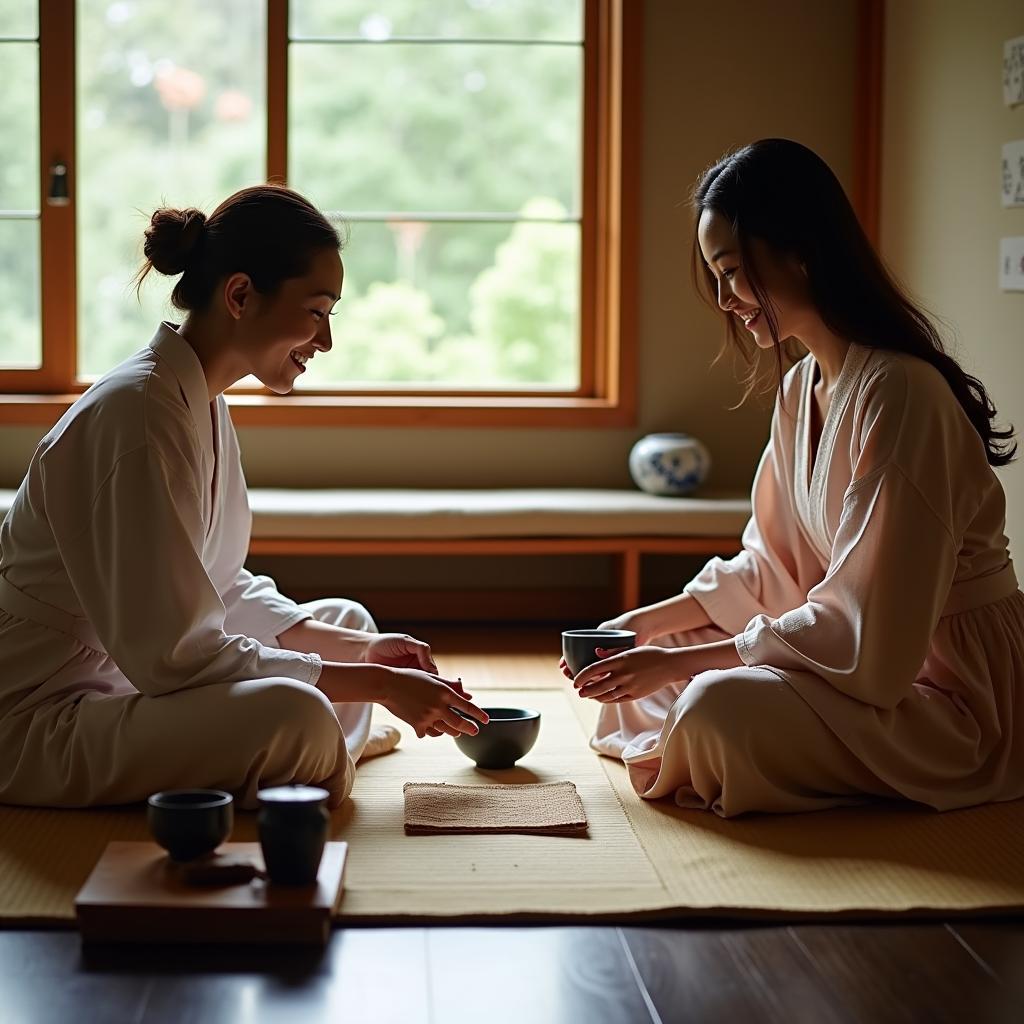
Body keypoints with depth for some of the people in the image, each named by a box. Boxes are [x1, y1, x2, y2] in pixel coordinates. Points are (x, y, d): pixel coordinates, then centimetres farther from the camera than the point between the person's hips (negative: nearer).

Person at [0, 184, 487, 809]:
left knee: (346, 619, 17)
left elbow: (223, 591, 14)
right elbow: (176, 655, -26)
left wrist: (362, 648, 1)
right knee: (292, 716, -33)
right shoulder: (140, 415, -24)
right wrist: (377, 683, -20)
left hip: (130, 676, 11)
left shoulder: (203, 403, 8)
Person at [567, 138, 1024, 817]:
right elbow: (768, 568, 13)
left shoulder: (899, 393, -24)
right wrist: (649, 622, 0)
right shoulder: (800, 387, 7)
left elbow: (864, 631, -25)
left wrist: (683, 660, -21)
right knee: (649, 654, 5)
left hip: (959, 691, -9)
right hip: (868, 656, 9)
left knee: (718, 706, -30)